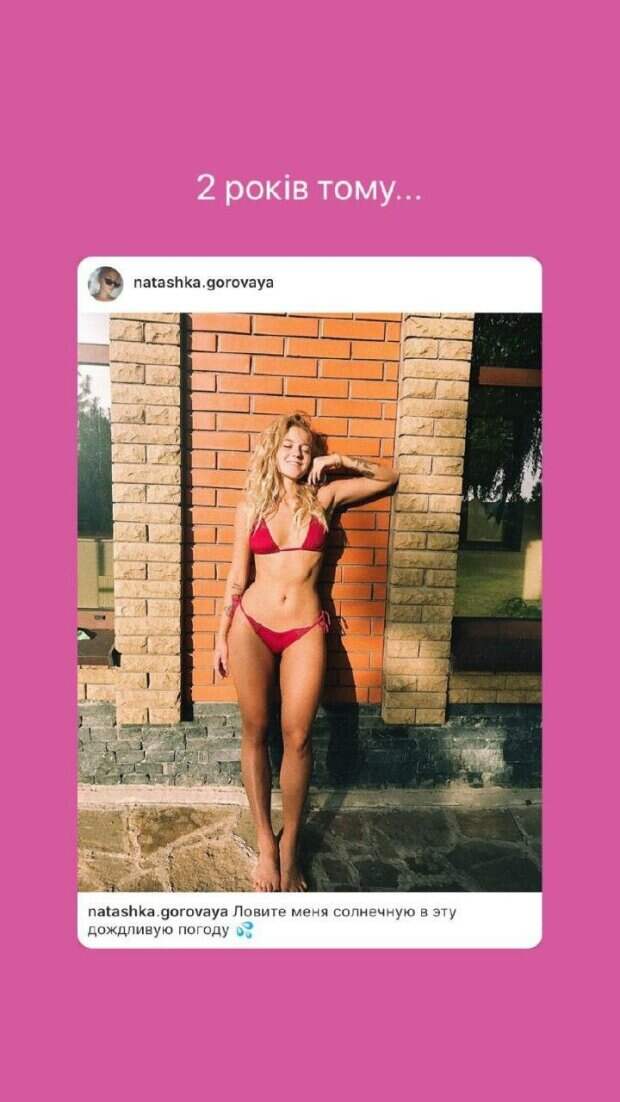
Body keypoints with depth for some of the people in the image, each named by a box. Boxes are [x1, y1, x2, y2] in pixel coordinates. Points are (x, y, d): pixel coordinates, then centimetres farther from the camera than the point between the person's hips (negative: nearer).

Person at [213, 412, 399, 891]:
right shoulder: (250, 506, 5)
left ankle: (290, 845, 22)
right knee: (255, 733, 8)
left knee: (297, 737, -1)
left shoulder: (323, 497, 6)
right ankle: (265, 842, 26)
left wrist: (340, 463, 2)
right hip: (252, 625, 1)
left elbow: (389, 478, 13)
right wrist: (222, 635, 8)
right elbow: (237, 576, 8)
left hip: (305, 631, 0)